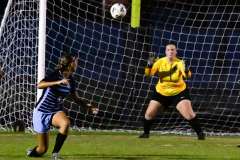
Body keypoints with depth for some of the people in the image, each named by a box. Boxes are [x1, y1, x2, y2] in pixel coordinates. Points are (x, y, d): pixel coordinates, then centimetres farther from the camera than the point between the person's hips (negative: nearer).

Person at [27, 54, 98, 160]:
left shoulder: (71, 81, -1)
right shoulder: (55, 75, -18)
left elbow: (76, 98, 15)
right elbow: (40, 85, -35)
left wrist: (89, 106, 2)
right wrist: (58, 82, -44)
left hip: (56, 112, 4)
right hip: (42, 112, -4)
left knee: (66, 123, -33)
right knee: (42, 149, -2)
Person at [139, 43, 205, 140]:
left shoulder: (179, 63, -17)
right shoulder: (161, 62, -8)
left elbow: (187, 75, -31)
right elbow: (148, 73, -6)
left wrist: (186, 71, -54)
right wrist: (149, 65, -26)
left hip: (179, 92, -3)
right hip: (161, 92, 3)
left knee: (189, 114, -15)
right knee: (149, 114, -1)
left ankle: (200, 133, 0)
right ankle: (146, 133, 23)